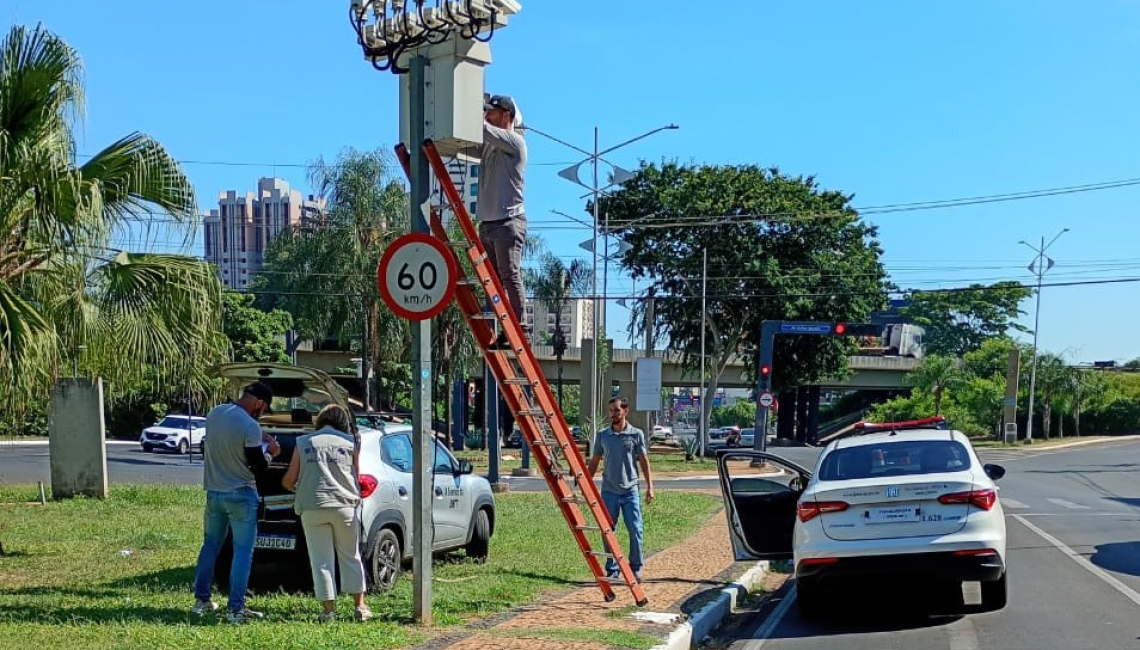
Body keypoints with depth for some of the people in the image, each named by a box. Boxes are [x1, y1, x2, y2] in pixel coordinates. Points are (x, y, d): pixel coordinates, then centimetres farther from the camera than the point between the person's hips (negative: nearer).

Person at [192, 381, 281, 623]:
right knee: (243, 551, 0)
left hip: (214, 492, 7)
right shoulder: (250, 426, -21)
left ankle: (201, 600, 22)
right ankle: (236, 609, -1)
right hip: (241, 495, -7)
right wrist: (270, 452, 4)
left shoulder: (214, 414, 2)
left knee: (210, 545, 18)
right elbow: (258, 468, -15)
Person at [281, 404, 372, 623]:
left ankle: (329, 610, 5)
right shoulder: (350, 443, 5)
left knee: (321, 561, 5)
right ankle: (360, 606, 14)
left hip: (312, 508, -1)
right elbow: (356, 479, 8)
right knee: (351, 557, 13)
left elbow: (288, 481, 6)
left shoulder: (303, 443, 6)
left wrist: (297, 489, 27)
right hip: (345, 506, 1)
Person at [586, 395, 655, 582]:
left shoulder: (636, 434, 0)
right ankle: (612, 570, 14)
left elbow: (644, 462, 3)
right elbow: (594, 462, 11)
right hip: (608, 491, 2)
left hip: (630, 490, -2)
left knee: (636, 530, -4)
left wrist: (650, 487, -2)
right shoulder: (602, 435, 5)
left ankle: (636, 568, 9)